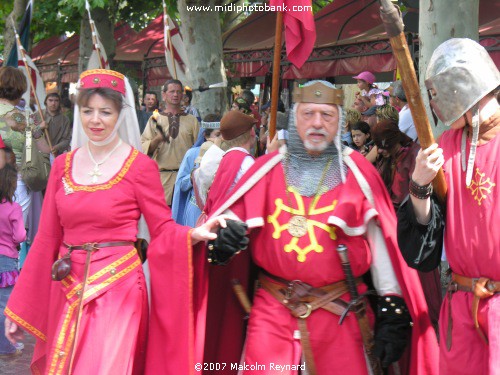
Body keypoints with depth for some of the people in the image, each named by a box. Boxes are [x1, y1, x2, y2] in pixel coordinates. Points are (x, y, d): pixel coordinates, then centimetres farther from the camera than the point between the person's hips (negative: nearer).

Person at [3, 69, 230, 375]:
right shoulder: (63, 165, 7)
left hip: (117, 289, -4)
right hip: (67, 291, 5)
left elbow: (163, 229, -2)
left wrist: (194, 234, -26)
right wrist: (18, 309, 9)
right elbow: (47, 237, 9)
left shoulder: (141, 166, -5)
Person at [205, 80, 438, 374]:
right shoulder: (268, 168, 6)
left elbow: (382, 242, -1)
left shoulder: (357, 172, 1)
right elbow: (233, 221, 5)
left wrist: (392, 309, -6)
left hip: (340, 313, -1)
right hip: (271, 312, 1)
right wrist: (222, 240, -18)